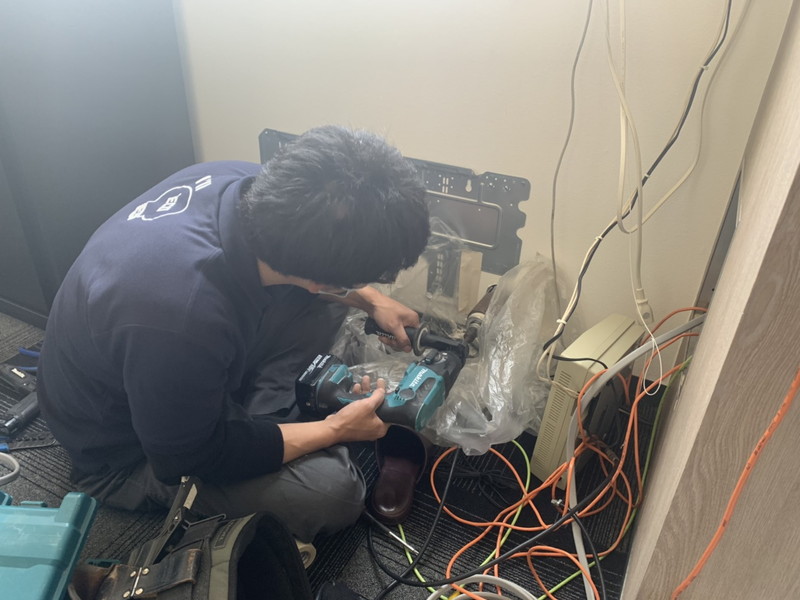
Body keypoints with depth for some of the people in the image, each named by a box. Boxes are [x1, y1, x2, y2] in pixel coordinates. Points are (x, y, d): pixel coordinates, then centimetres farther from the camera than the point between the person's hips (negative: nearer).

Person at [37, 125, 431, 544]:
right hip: (125, 452, -6)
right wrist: (336, 429, -18)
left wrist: (370, 300, -3)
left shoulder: (245, 182, -22)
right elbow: (189, 459, -24)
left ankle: (257, 418, -1)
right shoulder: (183, 320, -44)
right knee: (333, 491, -21)